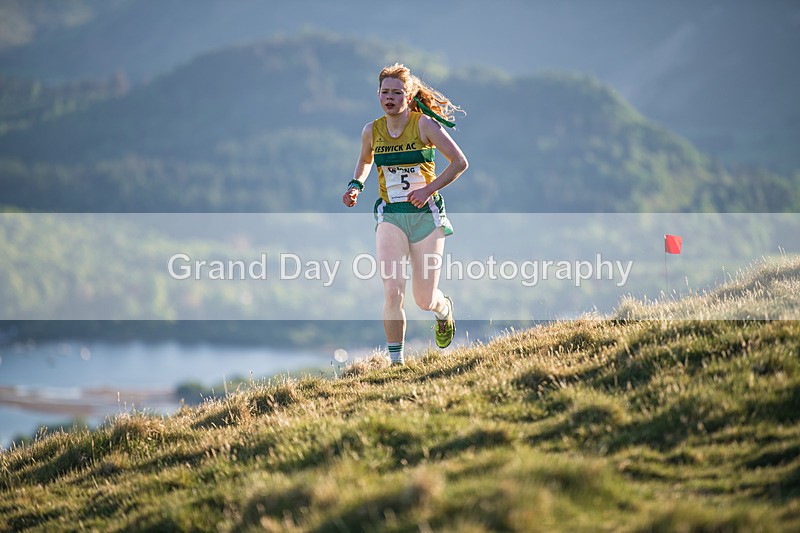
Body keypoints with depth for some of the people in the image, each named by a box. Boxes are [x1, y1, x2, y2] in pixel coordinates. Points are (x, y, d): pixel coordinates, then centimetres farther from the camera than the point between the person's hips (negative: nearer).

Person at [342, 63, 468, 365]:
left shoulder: (424, 125, -8)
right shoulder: (371, 131, 3)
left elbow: (460, 162, -7)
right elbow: (364, 161, 25)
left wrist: (429, 189, -16)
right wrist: (356, 185, 7)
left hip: (426, 215, -2)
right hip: (390, 216, 2)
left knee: (425, 301, 4)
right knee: (392, 292, -19)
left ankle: (444, 309, 42)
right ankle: (396, 360, -10)